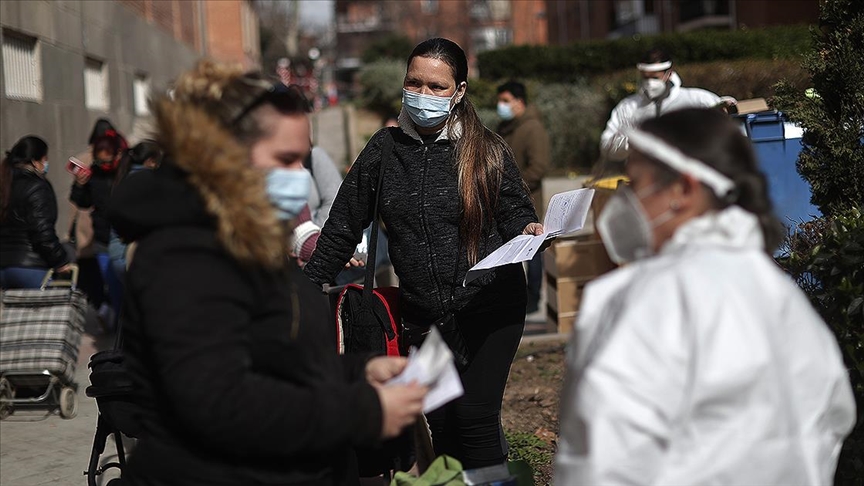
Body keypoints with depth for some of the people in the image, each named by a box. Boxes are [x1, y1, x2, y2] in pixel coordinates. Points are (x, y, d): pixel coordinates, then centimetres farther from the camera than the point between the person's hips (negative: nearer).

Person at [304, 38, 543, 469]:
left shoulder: (486, 150, -3)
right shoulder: (384, 149, 3)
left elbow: (514, 211, 7)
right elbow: (344, 224, 9)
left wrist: (527, 230, -16)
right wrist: (310, 286, 9)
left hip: (490, 305, -3)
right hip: (423, 314, 3)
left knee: (474, 413, -11)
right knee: (438, 422, 4)